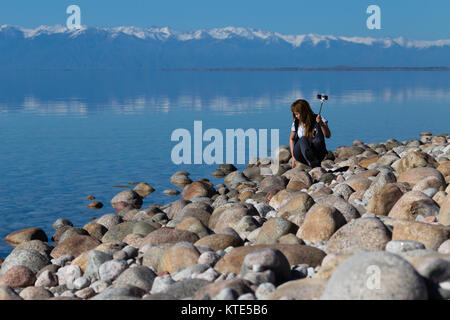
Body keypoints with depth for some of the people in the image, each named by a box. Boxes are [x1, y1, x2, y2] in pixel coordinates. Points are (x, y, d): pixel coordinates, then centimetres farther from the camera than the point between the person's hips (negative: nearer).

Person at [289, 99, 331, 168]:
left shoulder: (317, 119, -1)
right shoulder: (296, 123, 7)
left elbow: (328, 135, -11)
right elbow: (291, 139, 19)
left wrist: (321, 123, -27)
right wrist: (293, 156, 9)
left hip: (318, 153, -1)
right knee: (303, 139, -32)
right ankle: (313, 162, -57)